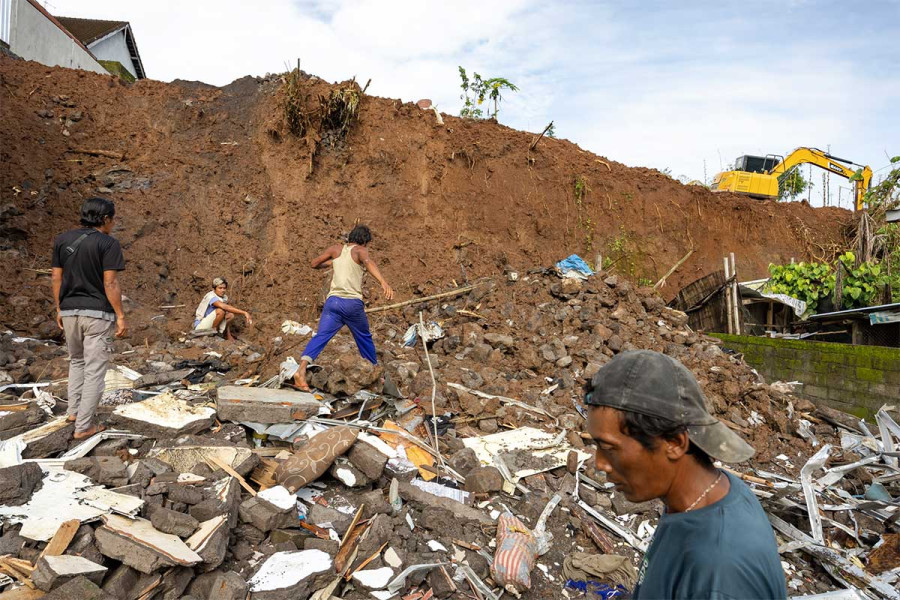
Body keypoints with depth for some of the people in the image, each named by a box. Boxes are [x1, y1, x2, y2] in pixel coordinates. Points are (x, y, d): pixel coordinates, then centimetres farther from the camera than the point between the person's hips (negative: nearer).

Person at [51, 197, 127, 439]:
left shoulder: (62, 240, 7)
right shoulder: (108, 243, -11)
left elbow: (56, 277, 8)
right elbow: (110, 283, -15)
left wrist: (59, 308, 17)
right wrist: (120, 316, -10)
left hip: (69, 311, 6)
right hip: (98, 313, -6)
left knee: (77, 361, 27)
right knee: (94, 370, 3)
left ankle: (73, 410, 31)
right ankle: (83, 426, 7)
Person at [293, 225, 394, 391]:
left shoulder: (337, 249, 14)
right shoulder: (360, 251, 1)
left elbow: (313, 264, 18)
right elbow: (368, 262, -23)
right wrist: (383, 282, -39)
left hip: (333, 301, 3)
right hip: (353, 303, -3)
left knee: (320, 337, -8)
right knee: (364, 338, 17)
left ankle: (301, 370, -29)